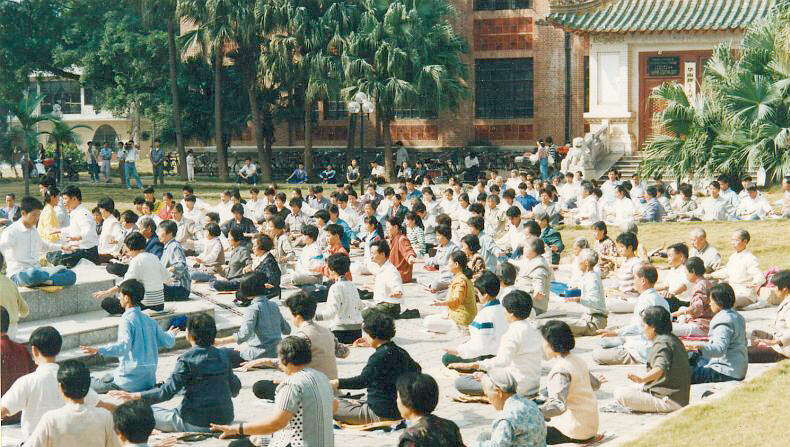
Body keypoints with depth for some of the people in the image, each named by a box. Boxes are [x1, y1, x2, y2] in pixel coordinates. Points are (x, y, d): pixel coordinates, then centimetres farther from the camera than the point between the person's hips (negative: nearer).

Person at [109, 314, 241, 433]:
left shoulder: (187, 359, -14)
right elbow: (235, 389, 14)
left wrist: (133, 396, -15)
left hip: (198, 424, -6)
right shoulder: (222, 356, 3)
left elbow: (167, 392, -18)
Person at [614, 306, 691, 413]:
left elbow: (661, 368, -36)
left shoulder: (661, 342, -16)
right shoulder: (674, 339, 15)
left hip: (669, 401, -11)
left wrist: (642, 379, -54)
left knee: (620, 394, -22)